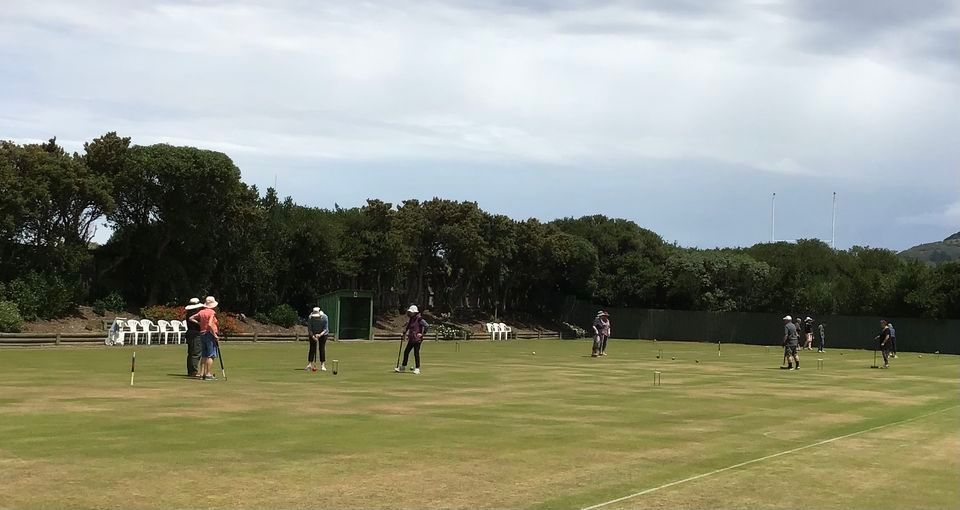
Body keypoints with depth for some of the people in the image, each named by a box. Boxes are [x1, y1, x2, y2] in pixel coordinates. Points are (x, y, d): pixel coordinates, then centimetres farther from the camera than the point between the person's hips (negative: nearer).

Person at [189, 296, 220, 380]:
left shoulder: (201, 312, 10)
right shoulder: (212, 312, -11)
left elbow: (191, 318, 17)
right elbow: (210, 324, -22)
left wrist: (199, 323, 13)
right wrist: (215, 335, -17)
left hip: (202, 334, 7)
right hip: (210, 334, -7)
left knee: (204, 355, 12)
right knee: (211, 355, -5)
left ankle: (202, 374, 12)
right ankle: (208, 374, -9)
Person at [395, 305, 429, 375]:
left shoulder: (419, 319, -13)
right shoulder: (411, 319, 12)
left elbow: (427, 326, -19)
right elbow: (408, 326, 29)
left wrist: (422, 333, -14)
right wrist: (404, 332, 18)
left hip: (417, 339, -9)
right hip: (411, 339, 9)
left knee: (416, 353, -5)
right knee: (406, 352, 11)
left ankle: (417, 368, 3)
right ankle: (403, 367, 23)